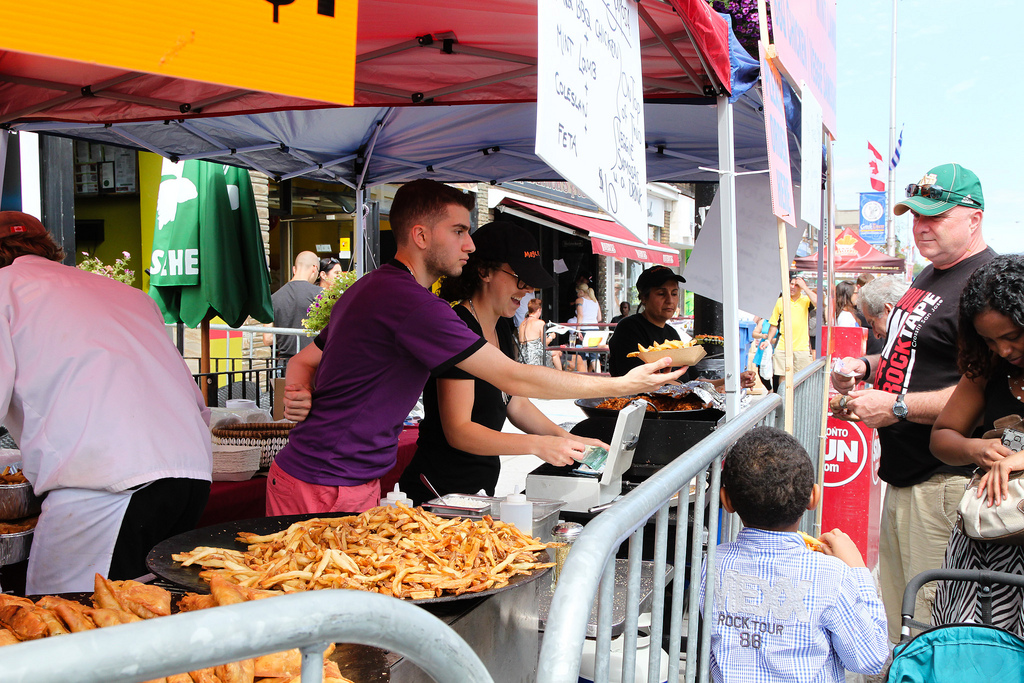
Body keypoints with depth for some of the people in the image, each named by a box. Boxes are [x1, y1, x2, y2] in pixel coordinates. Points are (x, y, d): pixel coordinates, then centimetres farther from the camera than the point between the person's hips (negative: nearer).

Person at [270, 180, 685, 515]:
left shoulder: (369, 289, 14)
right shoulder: (409, 300, -21)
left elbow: (304, 360, 19)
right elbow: (514, 378, -21)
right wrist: (622, 386, -13)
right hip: (326, 490, -10)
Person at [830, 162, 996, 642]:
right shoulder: (930, 277, 16)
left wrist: (896, 406, -23)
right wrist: (867, 366, 10)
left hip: (946, 482, -10)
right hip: (904, 475, 10)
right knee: (894, 608, 20)